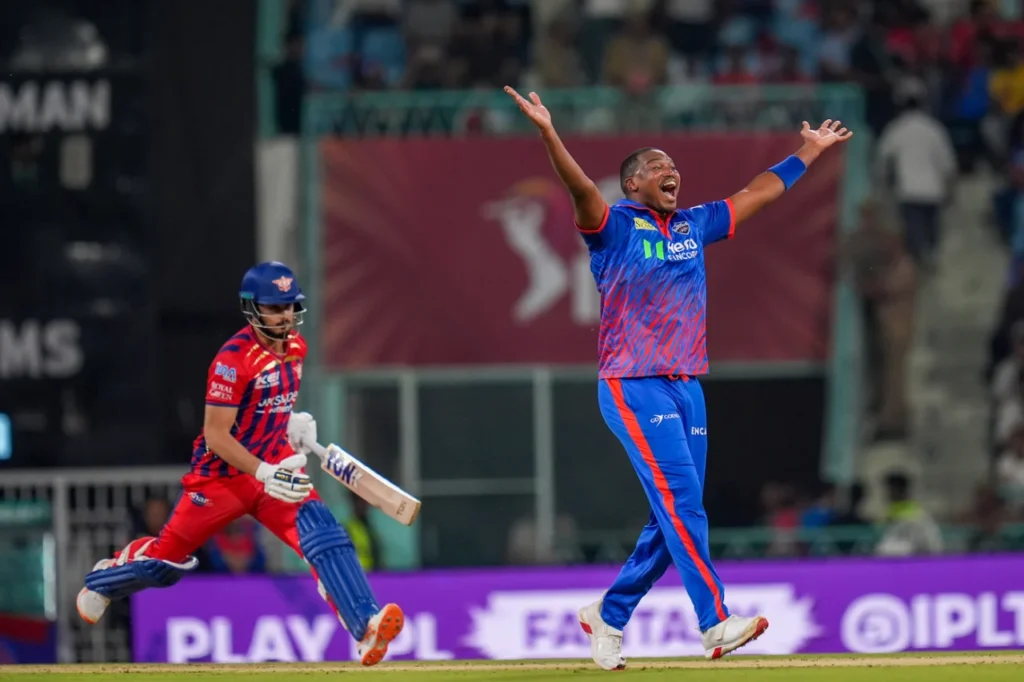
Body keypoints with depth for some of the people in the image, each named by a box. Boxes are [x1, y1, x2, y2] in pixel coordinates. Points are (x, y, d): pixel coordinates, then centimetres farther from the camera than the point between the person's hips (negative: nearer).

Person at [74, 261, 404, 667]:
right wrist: (264, 474, -32)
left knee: (323, 535, -21)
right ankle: (104, 579, 41)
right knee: (165, 560, 8)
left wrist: (294, 424, 2)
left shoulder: (295, 348, 3)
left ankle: (366, 626, -34)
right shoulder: (234, 359, -20)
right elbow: (216, 436, -22)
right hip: (223, 476, -5)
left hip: (276, 466, 5)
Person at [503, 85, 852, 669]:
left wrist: (811, 152, 30)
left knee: (676, 520, 6)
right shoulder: (615, 225, -2)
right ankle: (716, 624, -24)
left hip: (688, 388, 7)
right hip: (635, 388, -7)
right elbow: (582, 189, -21)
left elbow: (758, 194, 26)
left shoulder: (694, 225, 16)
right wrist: (549, 135, -38)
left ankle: (610, 615, 20)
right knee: (681, 502, -17)